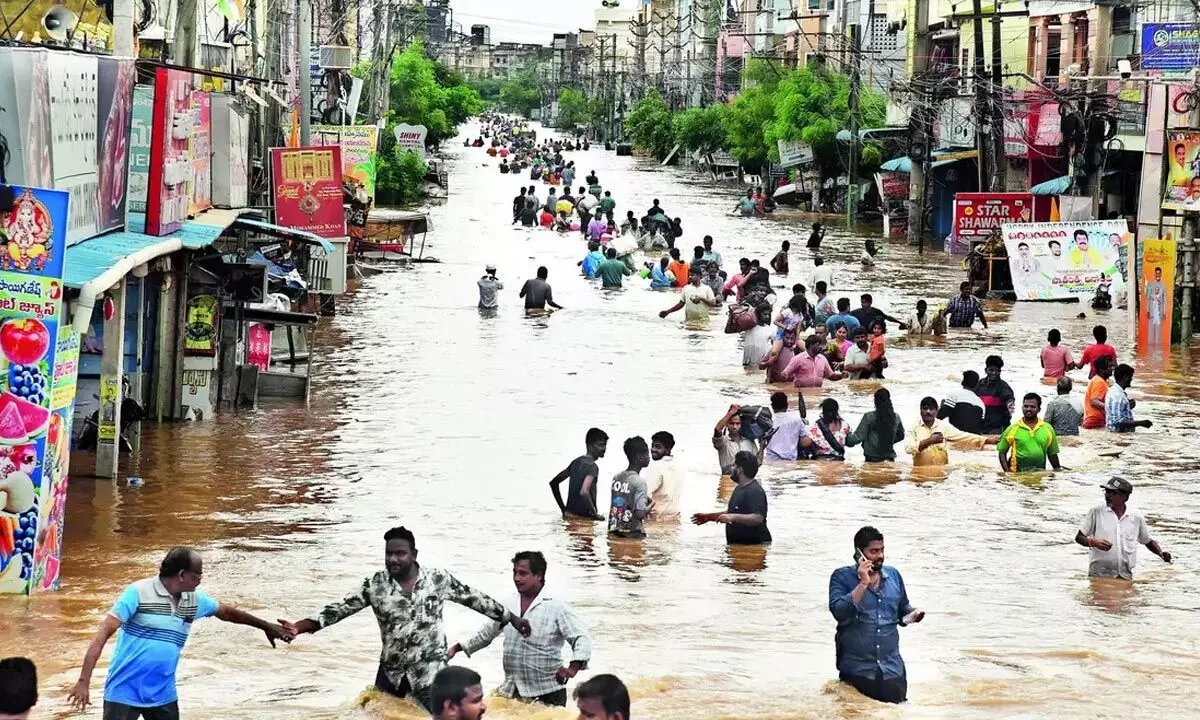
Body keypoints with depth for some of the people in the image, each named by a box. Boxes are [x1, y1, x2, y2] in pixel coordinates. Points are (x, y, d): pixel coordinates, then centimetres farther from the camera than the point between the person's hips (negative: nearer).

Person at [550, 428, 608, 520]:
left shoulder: (576, 462, 11)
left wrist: (563, 509, 16)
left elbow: (554, 482, 16)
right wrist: (594, 514, -17)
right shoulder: (592, 466, -15)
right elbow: (584, 492, -30)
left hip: (569, 515, 8)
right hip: (584, 518, -8)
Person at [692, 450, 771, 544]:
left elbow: (757, 518, -30)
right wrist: (708, 516, 26)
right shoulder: (739, 489, 18)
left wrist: (733, 517, -37)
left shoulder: (755, 492, -18)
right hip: (737, 545, 10)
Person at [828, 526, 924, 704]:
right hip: (857, 671, -3)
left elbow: (903, 610, 21)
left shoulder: (893, 575, 8)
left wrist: (913, 614, -2)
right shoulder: (842, 577, -5)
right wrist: (863, 584, -22)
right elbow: (839, 612, -19)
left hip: (893, 669, 3)